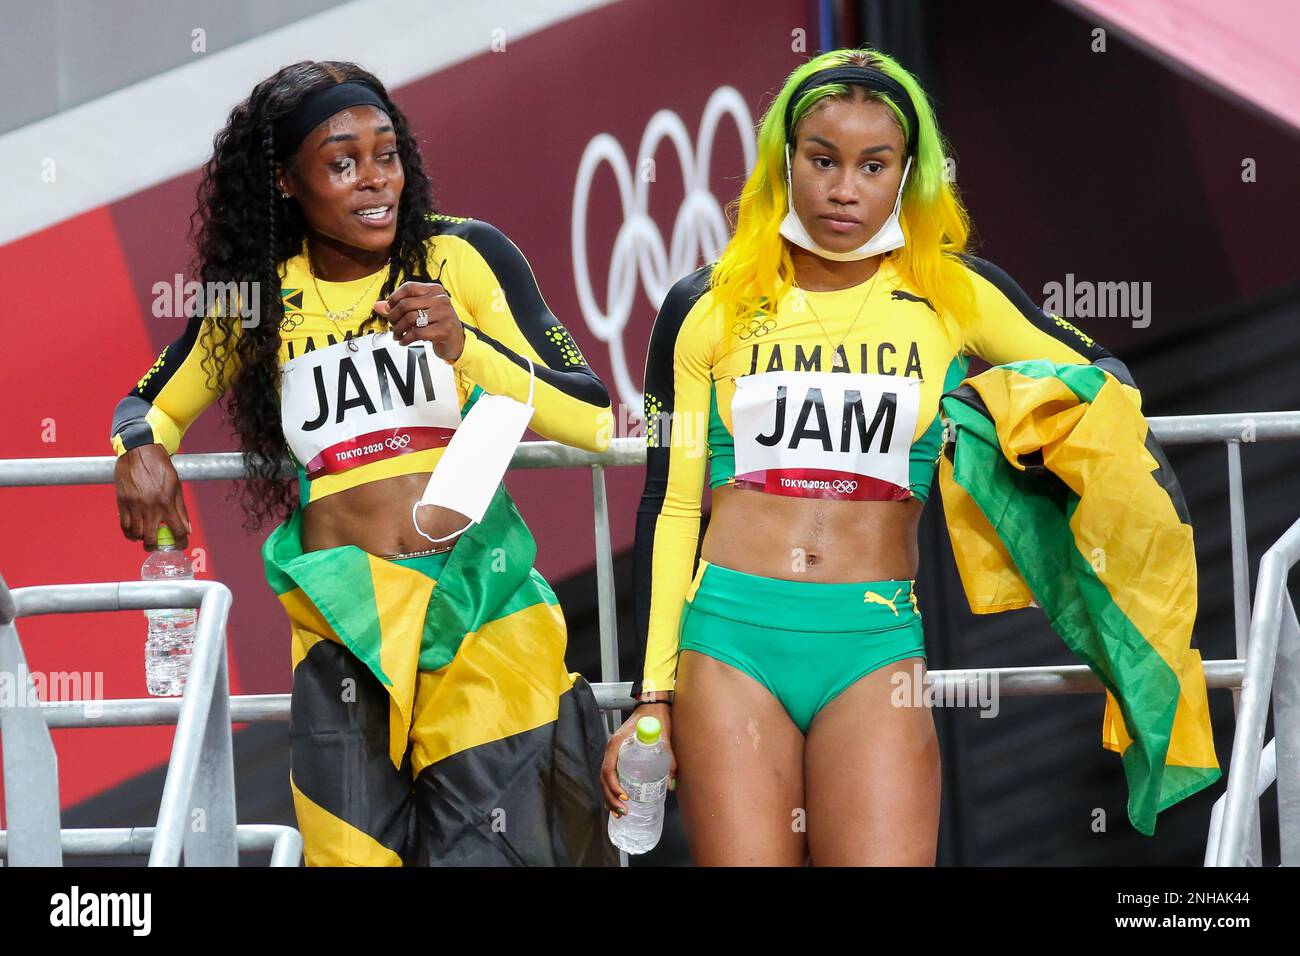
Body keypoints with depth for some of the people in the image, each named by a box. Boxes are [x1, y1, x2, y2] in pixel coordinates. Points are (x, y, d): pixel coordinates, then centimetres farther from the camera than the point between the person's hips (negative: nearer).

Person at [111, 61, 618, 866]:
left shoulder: (465, 258, 2)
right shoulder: (256, 299, 10)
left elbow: (592, 420, -4)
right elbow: (149, 407, 26)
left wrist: (464, 345, -19)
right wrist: (142, 451, 2)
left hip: (481, 608, -2)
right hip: (344, 631, 2)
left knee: (492, 847, -7)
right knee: (353, 851, -3)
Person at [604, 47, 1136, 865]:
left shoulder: (954, 294, 8)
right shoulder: (708, 308, 8)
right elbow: (669, 506, 10)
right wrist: (652, 695, 7)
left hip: (875, 643, 0)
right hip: (731, 634, 0)